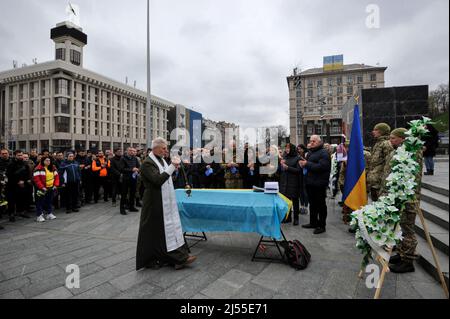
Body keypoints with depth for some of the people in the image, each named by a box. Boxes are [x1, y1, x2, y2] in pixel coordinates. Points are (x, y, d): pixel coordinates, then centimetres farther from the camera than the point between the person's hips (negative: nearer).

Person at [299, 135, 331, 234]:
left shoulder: (323, 153, -12)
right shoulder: (310, 152, 16)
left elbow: (322, 167, -24)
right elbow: (307, 163, 23)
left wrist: (307, 164, -22)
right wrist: (302, 163, -1)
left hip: (319, 184, -9)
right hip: (310, 183, 9)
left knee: (321, 205, 2)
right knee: (312, 204, 18)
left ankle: (322, 226, 12)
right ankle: (313, 222, 30)